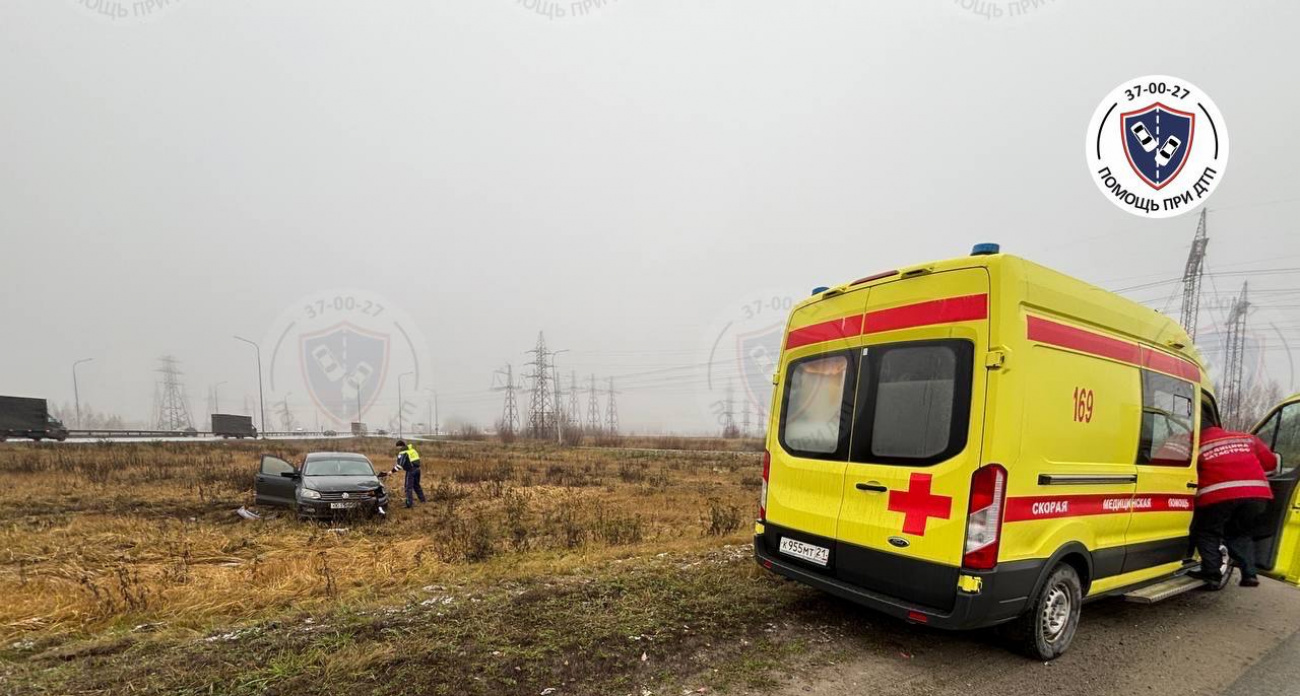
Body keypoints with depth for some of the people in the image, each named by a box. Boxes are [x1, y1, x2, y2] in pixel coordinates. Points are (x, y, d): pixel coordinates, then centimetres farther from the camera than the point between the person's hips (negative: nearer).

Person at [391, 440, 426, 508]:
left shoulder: (403, 453, -8)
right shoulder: (412, 450, 17)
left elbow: (399, 465, -16)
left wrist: (392, 471, -14)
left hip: (411, 470, -8)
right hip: (417, 469, 8)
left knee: (408, 487, -1)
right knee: (416, 485, 22)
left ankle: (409, 503, -4)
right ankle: (422, 499, 28)